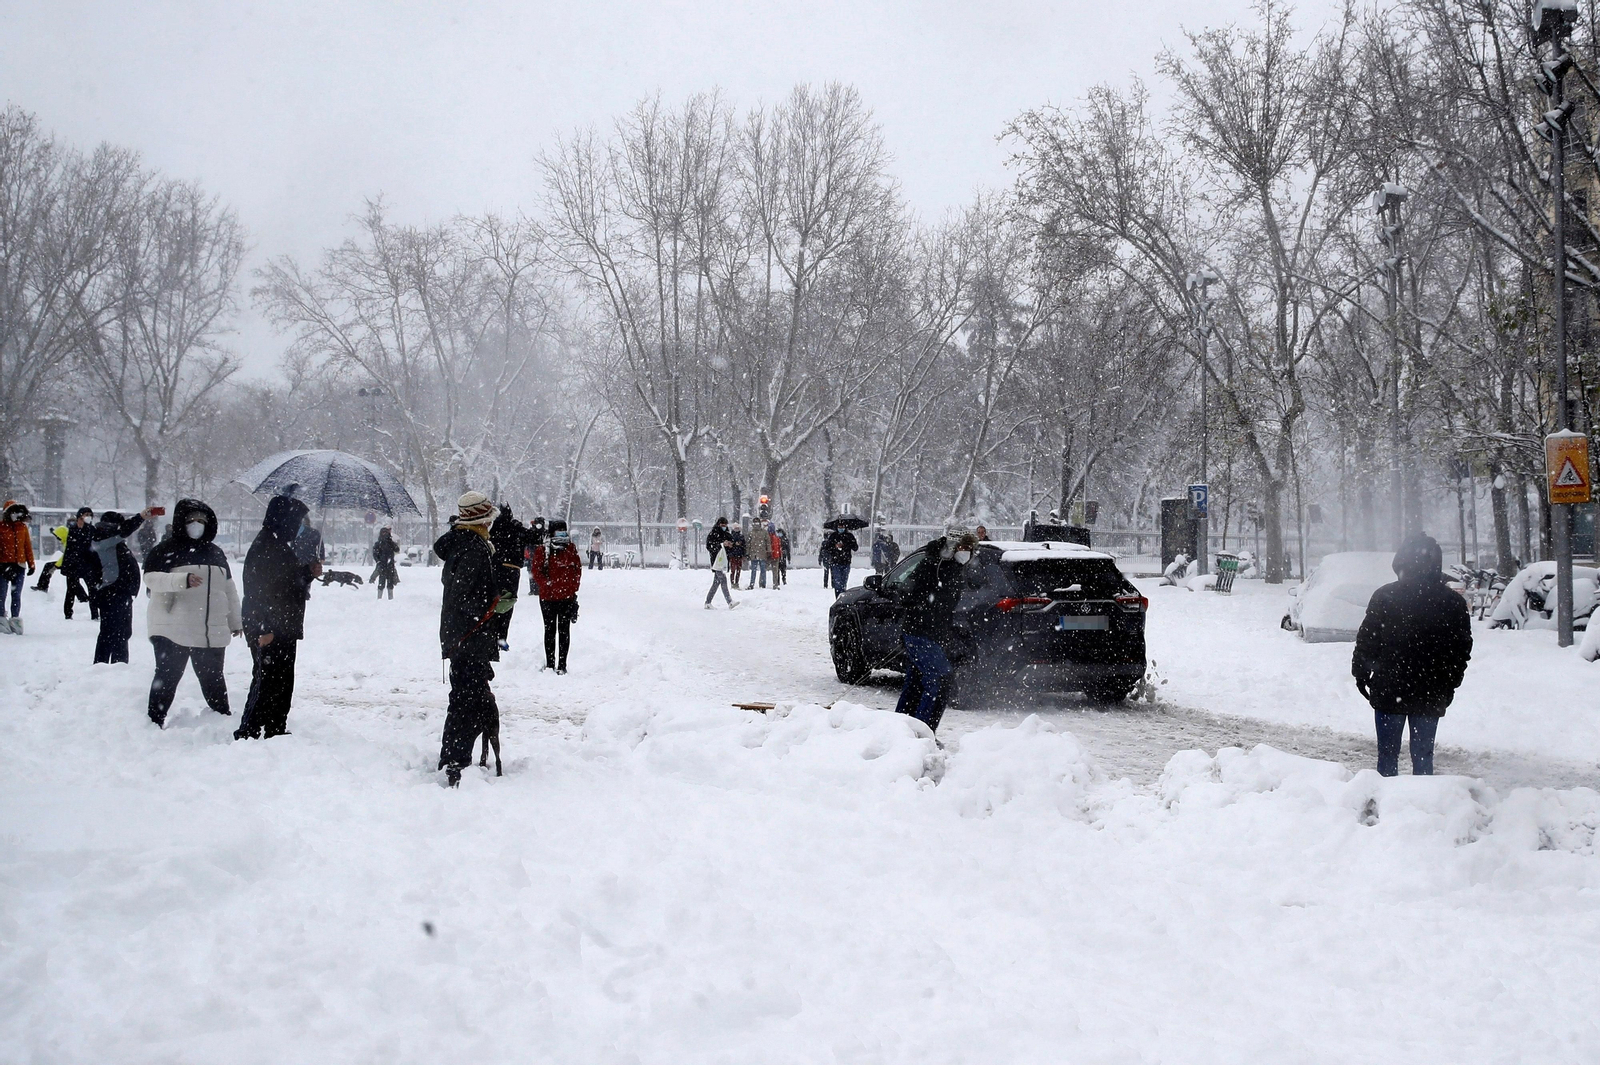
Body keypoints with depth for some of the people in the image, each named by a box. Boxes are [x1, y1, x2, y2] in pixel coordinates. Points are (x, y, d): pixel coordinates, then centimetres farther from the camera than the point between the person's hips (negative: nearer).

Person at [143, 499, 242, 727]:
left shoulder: (215, 552, 16)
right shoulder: (166, 550, -2)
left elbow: (229, 588, 21)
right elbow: (151, 578, -16)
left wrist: (235, 621, 21)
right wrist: (182, 580, -30)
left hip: (212, 631, 5)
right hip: (173, 630, -5)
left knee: (213, 678, 13)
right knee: (167, 677, -4)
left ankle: (223, 717, 23)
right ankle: (155, 721, 2)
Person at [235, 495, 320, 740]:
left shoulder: (281, 545, 16)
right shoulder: (265, 546, -16)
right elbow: (261, 589, -22)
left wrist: (309, 572, 8)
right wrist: (265, 629, -25)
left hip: (284, 630, 10)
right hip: (269, 630, -10)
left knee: (283, 682, 15)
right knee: (266, 682, -8)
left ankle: (276, 730, 23)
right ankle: (247, 734, -4)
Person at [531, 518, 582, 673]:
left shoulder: (571, 548, 4)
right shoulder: (542, 550, -2)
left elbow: (578, 569, 7)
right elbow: (536, 572, -2)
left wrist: (573, 588, -1)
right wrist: (547, 584, -15)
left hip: (567, 597, 1)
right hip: (548, 596, -1)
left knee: (564, 631, 3)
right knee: (550, 630, 7)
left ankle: (562, 664, 7)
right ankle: (549, 663, 15)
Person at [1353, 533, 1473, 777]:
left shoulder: (1384, 597, -9)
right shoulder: (1454, 603, -1)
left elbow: (1367, 640, -5)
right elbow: (1462, 650, 5)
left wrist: (1361, 673, 8)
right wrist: (1449, 685, 16)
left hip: (1389, 691, -2)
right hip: (1431, 695, 2)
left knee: (1388, 753, 7)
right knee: (1423, 755, 10)